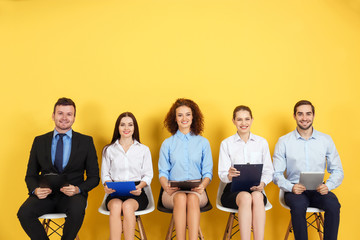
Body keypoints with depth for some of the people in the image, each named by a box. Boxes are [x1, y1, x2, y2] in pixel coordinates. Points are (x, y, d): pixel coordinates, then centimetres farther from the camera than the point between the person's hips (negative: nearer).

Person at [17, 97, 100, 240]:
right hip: (45, 194, 2)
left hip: (72, 195, -2)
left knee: (77, 211, -35)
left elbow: (94, 177, 5)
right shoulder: (39, 141, 11)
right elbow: (31, 175, 13)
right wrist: (35, 190, -10)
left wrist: (78, 189, -15)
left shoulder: (86, 142, 5)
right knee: (24, 213, -28)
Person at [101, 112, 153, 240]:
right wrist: (107, 185, -8)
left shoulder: (144, 150, 13)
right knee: (116, 205, -34)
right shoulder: (108, 150, 16)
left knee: (127, 206, -34)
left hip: (136, 193, -1)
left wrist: (140, 186, -12)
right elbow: (105, 174, 14)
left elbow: (148, 175, 9)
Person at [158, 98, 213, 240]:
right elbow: (163, 172, 8)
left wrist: (202, 185, -12)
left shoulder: (203, 142, 14)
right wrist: (167, 187, -14)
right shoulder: (167, 143, 13)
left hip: (196, 192, 0)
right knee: (181, 198, -35)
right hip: (173, 192, 0)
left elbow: (208, 172, 10)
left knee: (192, 198, -34)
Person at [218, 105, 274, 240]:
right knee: (246, 197, -36)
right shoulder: (226, 144, 8)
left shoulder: (262, 142, 13)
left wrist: (262, 183, -12)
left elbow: (269, 171, 10)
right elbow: (222, 174, 1)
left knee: (257, 196, -35)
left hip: (256, 190, 1)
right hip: (233, 190, -1)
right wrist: (229, 176, -23)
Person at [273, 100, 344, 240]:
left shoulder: (326, 140, 7)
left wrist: (328, 185, -12)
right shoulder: (283, 142, 2)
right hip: (295, 190, -1)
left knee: (333, 204, -29)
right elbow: (277, 174, 0)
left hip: (318, 191, 2)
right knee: (298, 205, -33)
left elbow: (337, 171, 8)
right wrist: (290, 187, -18)